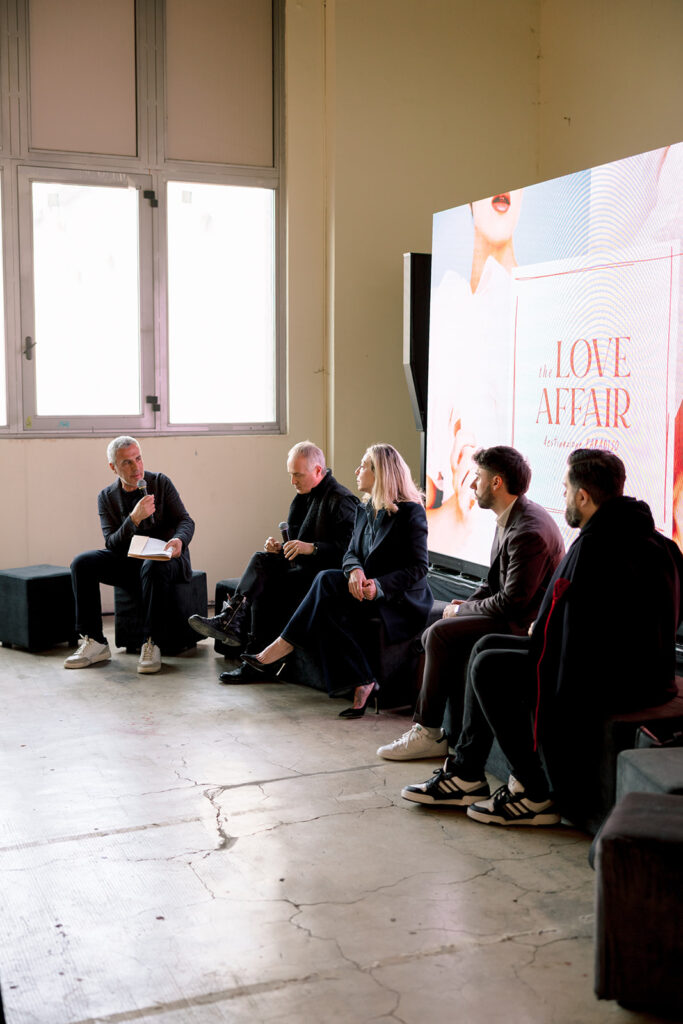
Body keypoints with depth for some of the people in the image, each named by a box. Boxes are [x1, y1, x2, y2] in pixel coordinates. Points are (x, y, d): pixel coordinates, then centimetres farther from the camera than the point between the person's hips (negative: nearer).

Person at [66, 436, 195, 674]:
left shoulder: (160, 483, -1)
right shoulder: (106, 497, 4)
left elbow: (186, 521, -4)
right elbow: (112, 544, -6)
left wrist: (179, 540, -29)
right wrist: (134, 518, -24)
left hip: (165, 558, -3)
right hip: (129, 561, 3)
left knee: (152, 567, -39)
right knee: (82, 563, -19)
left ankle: (151, 645, -30)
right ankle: (94, 642, -16)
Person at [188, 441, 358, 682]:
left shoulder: (340, 499, -11)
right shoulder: (303, 495, 16)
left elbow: (348, 547, -18)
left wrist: (311, 548, -27)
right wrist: (280, 547, 2)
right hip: (299, 564, 8)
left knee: (267, 587, -26)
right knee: (261, 560, -20)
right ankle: (231, 621, -31)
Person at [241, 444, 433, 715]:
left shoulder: (410, 511, -11)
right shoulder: (365, 510, 13)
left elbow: (419, 567, -14)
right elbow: (352, 552, 10)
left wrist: (379, 586, -27)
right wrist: (355, 570, -16)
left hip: (404, 600, -7)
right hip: (368, 593, 7)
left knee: (327, 581, -25)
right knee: (336, 609, -26)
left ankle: (282, 647, -19)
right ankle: (362, 685, -25)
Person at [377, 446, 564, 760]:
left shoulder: (529, 531, -24)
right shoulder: (508, 520, 9)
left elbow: (512, 602, -24)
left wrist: (461, 610, -11)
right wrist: (466, 605, 1)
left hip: (524, 625, -10)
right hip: (512, 614, 10)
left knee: (441, 635, -18)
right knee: (435, 635, 2)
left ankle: (428, 732, -4)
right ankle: (457, 736, 2)